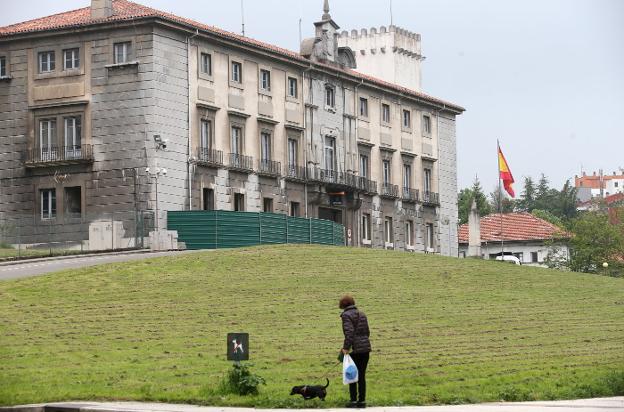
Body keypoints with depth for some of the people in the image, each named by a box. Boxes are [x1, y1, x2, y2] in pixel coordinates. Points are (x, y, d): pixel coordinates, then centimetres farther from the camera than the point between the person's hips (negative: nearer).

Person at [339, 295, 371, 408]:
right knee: (362, 376, 11)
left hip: (355, 349, -6)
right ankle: (362, 401, 12)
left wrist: (346, 347, -18)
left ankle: (353, 401, 3)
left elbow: (349, 332, -19)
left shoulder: (346, 315, -7)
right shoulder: (362, 314, 15)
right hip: (366, 348, 6)